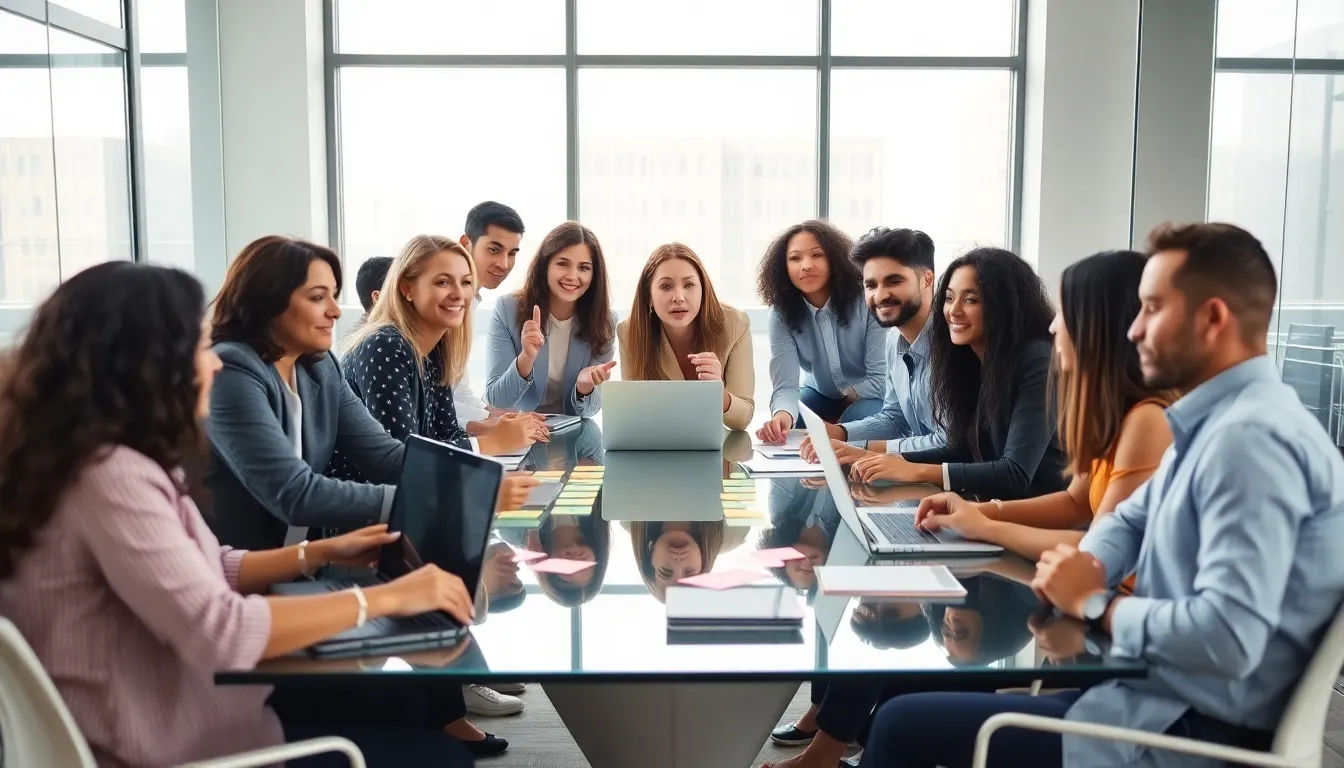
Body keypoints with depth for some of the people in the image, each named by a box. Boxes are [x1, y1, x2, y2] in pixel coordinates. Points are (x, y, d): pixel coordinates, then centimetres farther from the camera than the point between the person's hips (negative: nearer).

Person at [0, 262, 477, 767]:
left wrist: (319, 554, 6)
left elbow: (199, 574, 15)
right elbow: (221, 633, -32)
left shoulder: (118, 459, 7)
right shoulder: (109, 475, -24)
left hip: (166, 712, 10)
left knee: (411, 720, 11)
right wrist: (386, 598, -23)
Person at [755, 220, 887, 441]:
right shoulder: (781, 313, -19)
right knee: (781, 427, -24)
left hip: (868, 397, -2)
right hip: (820, 395, 3)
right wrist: (782, 414, -52)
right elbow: (785, 385, -29)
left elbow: (881, 379, -23)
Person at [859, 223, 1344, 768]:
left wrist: (1094, 604, -16)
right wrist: (1082, 571, -2)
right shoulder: (1215, 423, 11)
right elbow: (1131, 520, 21)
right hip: (1161, 694, 10)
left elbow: (1228, 636, -32)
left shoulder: (1249, 437, -23)